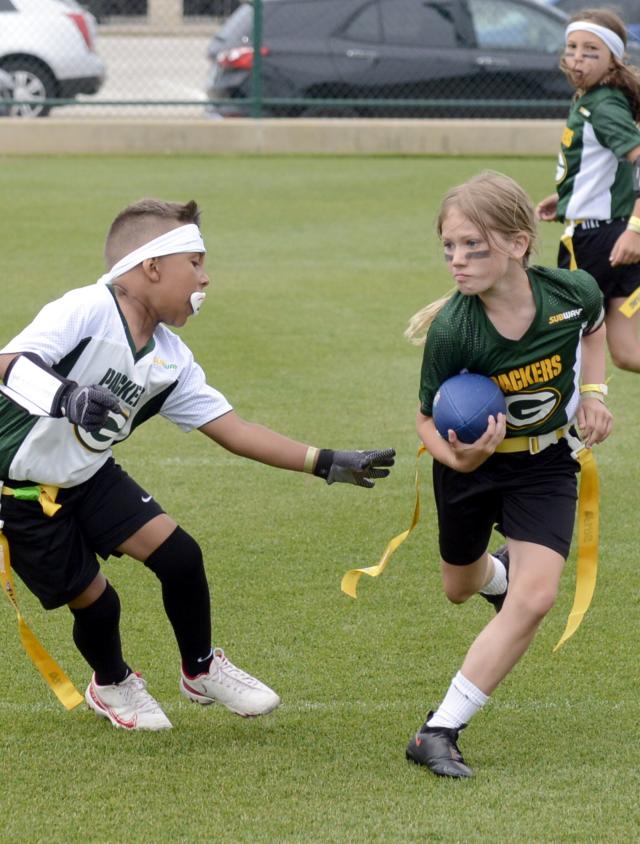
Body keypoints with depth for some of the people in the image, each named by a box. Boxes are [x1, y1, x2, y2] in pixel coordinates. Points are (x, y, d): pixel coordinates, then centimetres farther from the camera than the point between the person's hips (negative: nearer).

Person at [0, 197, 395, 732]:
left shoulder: (171, 360, -2)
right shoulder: (85, 312, -25)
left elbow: (232, 430, 1)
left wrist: (326, 463, -3)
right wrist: (65, 397, -56)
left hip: (90, 477, 7)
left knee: (179, 555, -3)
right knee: (94, 601, 0)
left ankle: (201, 670, 24)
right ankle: (111, 685, 34)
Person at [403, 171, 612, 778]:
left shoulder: (572, 292, -24)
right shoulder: (452, 331, -32)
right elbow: (428, 419, -18)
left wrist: (591, 391, -7)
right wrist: (458, 457, -38)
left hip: (545, 463, 0)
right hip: (473, 460, 0)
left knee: (535, 598, -17)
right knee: (460, 587, 22)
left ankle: (438, 733, -10)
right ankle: (498, 574, 63)